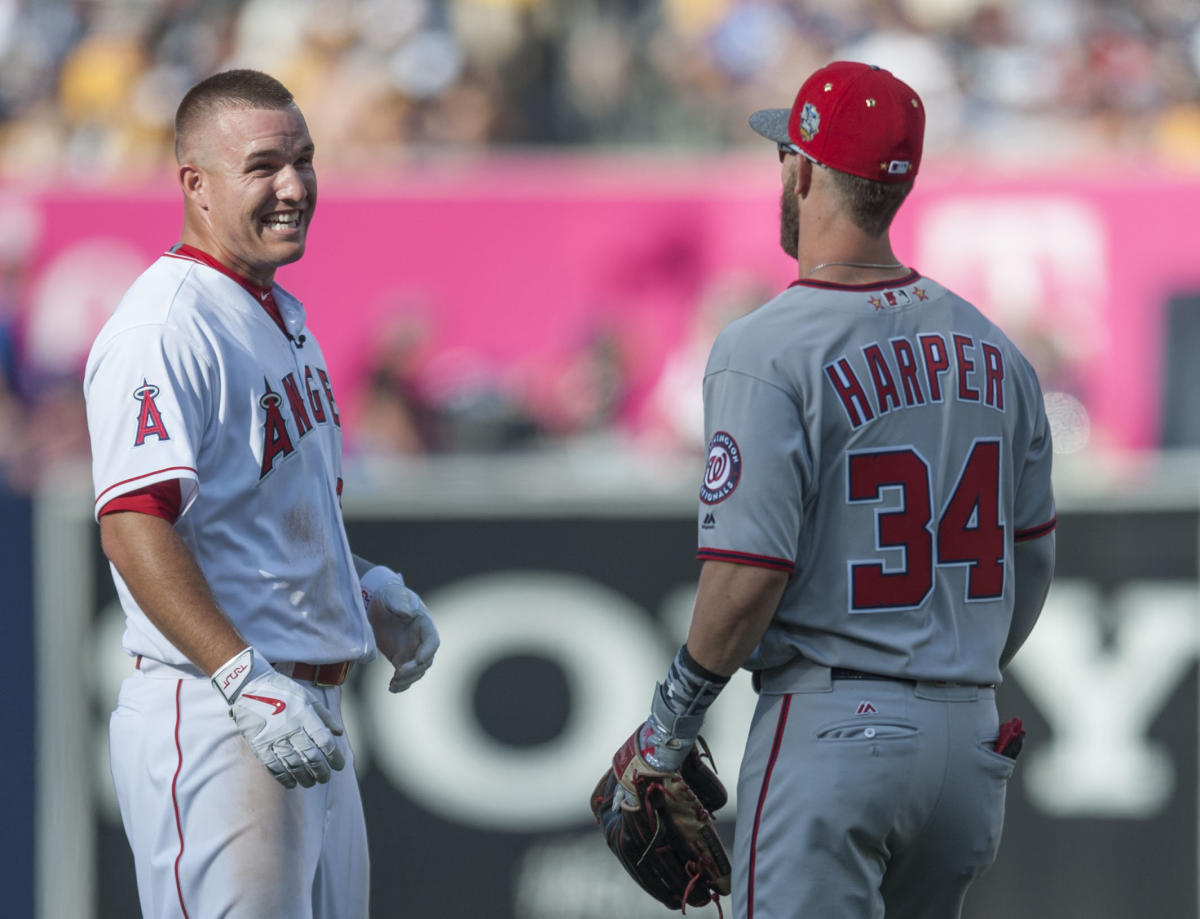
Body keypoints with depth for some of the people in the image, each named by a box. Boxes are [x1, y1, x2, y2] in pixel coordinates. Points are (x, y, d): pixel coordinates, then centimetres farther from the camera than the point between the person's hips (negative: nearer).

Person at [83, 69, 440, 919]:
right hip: (210, 715, -10)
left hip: (307, 714, 10)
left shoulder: (282, 315, 17)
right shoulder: (165, 328, -15)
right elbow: (134, 524, -25)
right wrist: (247, 682, -31)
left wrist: (366, 588, 17)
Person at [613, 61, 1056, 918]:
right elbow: (1033, 558, 14)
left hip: (830, 731, -7)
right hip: (970, 737, 7)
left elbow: (748, 577, -17)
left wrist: (671, 720, -3)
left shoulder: (767, 351, -12)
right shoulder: (991, 348, 8)